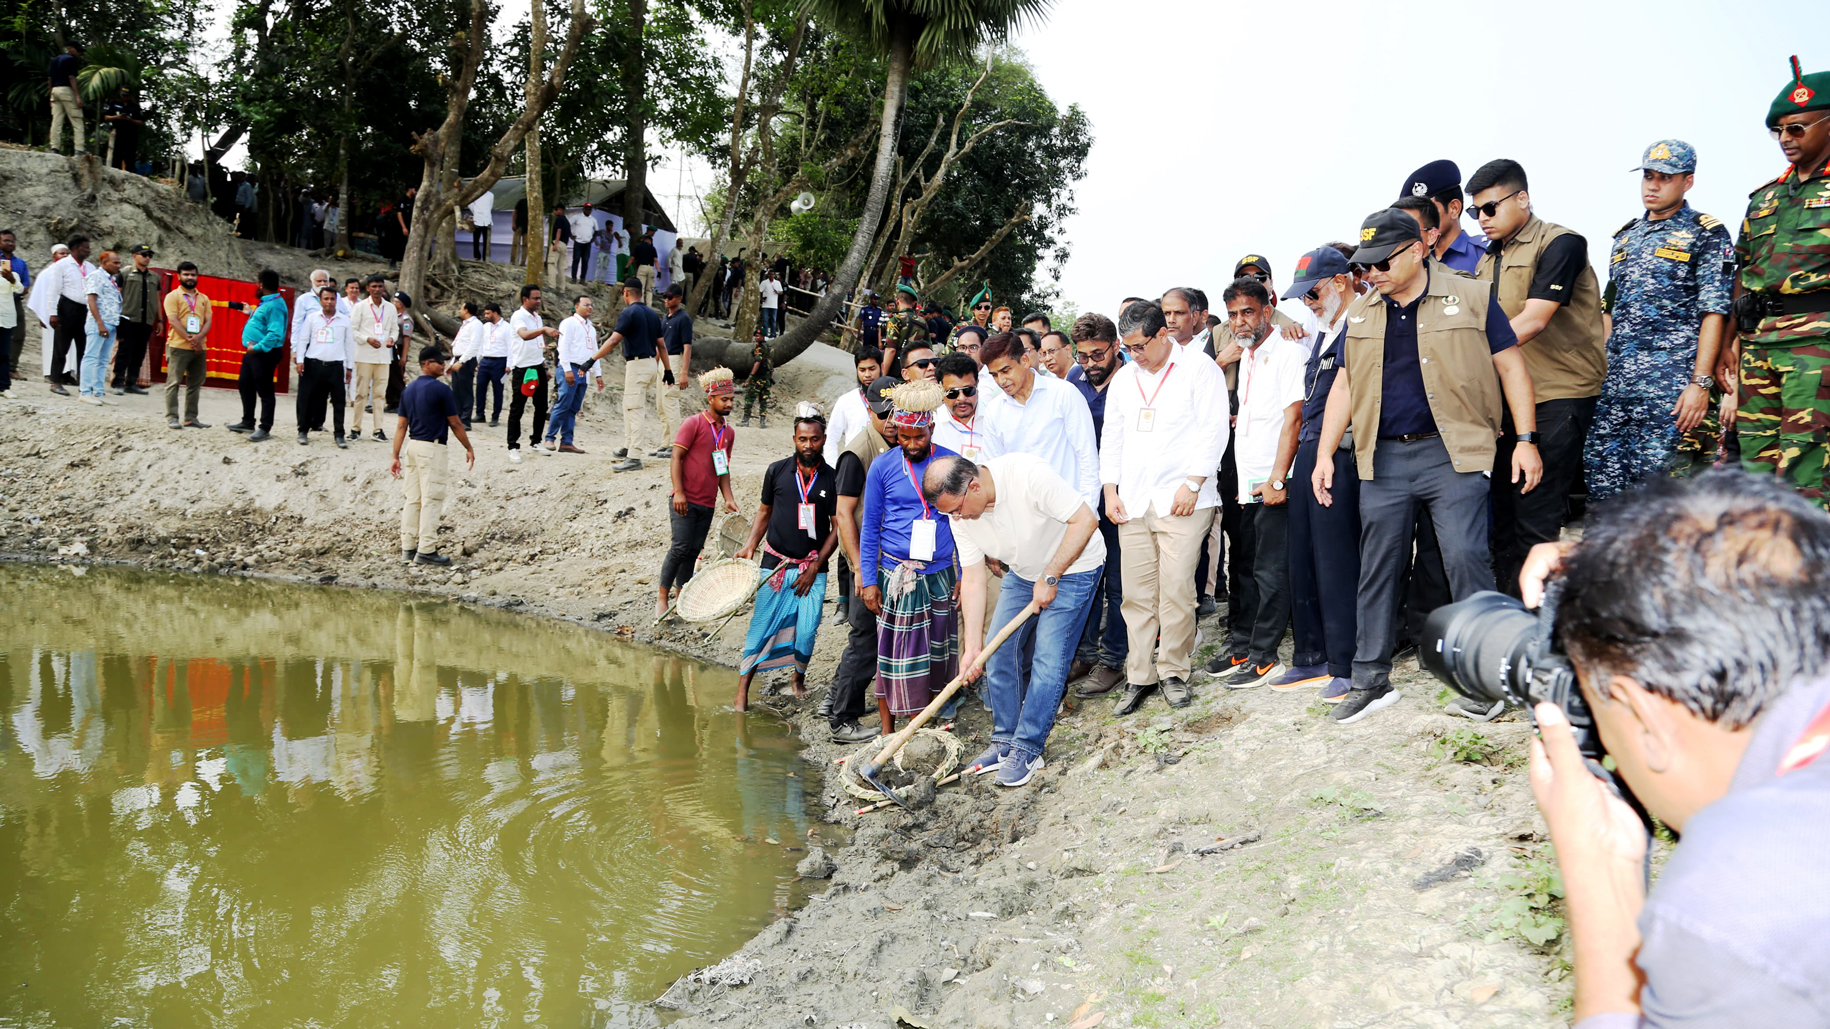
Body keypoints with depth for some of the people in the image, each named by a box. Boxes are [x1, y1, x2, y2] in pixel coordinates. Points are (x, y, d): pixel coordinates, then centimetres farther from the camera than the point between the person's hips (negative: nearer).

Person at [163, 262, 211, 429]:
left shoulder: (204, 299, 15)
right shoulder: (173, 296, 0)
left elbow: (208, 321, 6)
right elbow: (173, 321, -9)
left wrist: (198, 337, -12)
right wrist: (189, 339, -17)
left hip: (199, 348, 5)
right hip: (178, 346, -5)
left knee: (195, 384, 8)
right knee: (174, 382, -4)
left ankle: (190, 418, 14)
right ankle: (171, 417, -2)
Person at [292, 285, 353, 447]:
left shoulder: (344, 320, 6)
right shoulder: (312, 317, 5)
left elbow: (349, 344, 11)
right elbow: (303, 339, 7)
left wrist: (350, 367, 10)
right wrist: (299, 360, -2)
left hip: (335, 365, 0)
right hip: (313, 364, 0)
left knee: (338, 400, -1)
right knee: (308, 398, 3)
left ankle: (339, 435, 6)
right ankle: (303, 431, 16)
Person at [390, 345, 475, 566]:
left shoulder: (408, 389, 9)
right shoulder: (441, 389, -12)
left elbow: (401, 425, 9)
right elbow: (455, 424, -8)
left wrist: (395, 456, 10)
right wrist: (468, 448, 3)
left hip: (411, 447, 8)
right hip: (432, 449, -8)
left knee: (411, 499, 11)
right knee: (431, 500, -4)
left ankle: (408, 548, 15)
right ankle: (426, 550, -5)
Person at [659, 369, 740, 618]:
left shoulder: (729, 432, 12)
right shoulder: (694, 424, -7)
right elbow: (676, 458, -10)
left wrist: (728, 498, 6)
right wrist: (678, 492, -18)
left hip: (707, 503, 6)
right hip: (686, 500, -6)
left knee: (694, 550, 7)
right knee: (681, 547, -11)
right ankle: (662, 598, -1)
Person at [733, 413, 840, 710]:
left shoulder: (832, 479, -2)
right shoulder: (777, 471, 0)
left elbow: (837, 528, 1)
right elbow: (764, 512, 12)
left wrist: (815, 567, -5)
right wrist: (750, 545, -1)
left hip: (812, 568, 0)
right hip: (775, 563, 0)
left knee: (807, 630, 0)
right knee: (761, 627, -2)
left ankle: (799, 677, 27)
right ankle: (742, 691, 5)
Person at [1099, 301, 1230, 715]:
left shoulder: (1200, 369, 1)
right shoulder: (1124, 378, 18)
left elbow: (1213, 430, -5)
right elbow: (1112, 436, 21)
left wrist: (1192, 484, -12)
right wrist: (1110, 491, 12)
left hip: (1182, 500, -5)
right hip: (1132, 504, 5)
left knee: (1176, 591, -7)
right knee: (1137, 595, 3)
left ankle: (1174, 672, 8)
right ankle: (1140, 677, 11)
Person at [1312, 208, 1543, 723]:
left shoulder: (1470, 298, 0)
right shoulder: (1360, 314, 12)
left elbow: (1511, 367, 1)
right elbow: (1344, 386, 16)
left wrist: (1525, 440, -5)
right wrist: (1325, 455, 10)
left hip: (1451, 454, -4)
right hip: (1383, 459, 4)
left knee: (1465, 556, -11)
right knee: (1377, 567, 7)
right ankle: (1370, 680, 16)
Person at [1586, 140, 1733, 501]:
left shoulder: (1707, 235, 2)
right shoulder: (1626, 236, 21)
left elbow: (1714, 313, -6)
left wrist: (1701, 383, -15)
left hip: (1673, 387, -6)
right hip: (1614, 385, 6)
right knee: (1603, 489, 2)